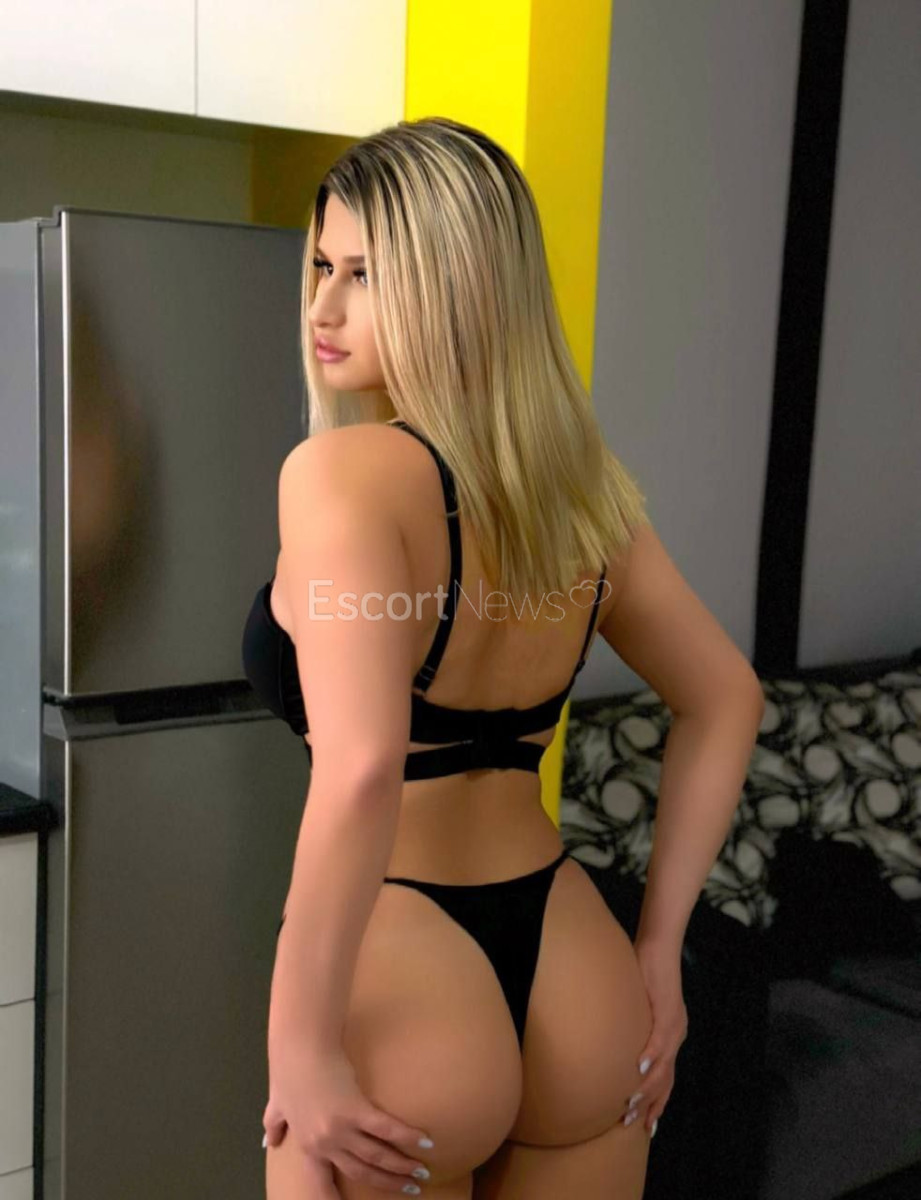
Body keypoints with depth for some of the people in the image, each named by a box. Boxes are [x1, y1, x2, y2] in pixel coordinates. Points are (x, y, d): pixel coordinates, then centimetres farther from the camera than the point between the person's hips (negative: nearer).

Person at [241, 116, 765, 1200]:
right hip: (574, 975, 6)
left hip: (407, 987, -6)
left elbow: (360, 770, -28)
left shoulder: (342, 472, -15)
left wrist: (300, 1052, -19)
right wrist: (656, 950, 15)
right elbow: (724, 700, 14)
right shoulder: (581, 482, 5)